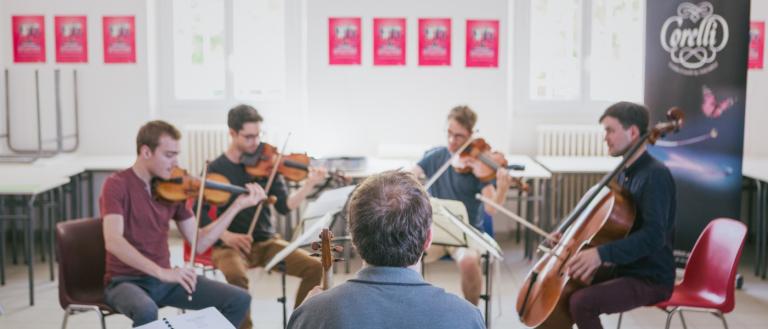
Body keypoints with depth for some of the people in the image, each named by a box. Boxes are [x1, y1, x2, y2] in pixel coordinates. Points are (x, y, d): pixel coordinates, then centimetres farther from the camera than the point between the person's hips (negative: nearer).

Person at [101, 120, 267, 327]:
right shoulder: (117, 185, -12)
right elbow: (113, 241, -27)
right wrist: (162, 272, -35)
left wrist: (237, 206, -3)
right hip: (126, 281, -5)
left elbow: (199, 243, 4)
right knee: (146, 311, -41)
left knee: (239, 300, -8)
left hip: (164, 280, 6)